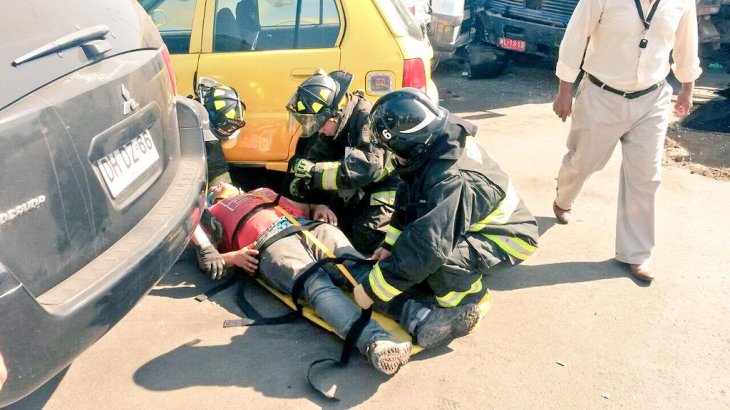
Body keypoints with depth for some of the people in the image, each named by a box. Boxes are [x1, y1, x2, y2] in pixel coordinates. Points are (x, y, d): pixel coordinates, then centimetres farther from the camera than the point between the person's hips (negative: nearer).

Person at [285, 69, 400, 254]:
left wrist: (315, 171, -41)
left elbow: (368, 166, -42)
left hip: (385, 187, -8)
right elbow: (319, 152, 6)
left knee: (366, 239, -21)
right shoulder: (337, 122, -2)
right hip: (359, 189, 9)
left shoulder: (368, 119, -30)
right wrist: (303, 177, -16)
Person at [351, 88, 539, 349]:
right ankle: (467, 283, 8)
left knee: (441, 257, -35)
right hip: (476, 222, 10)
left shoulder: (450, 182, -37)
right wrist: (389, 246, 2)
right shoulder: (441, 145, -9)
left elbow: (428, 246, -37)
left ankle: (457, 311, -7)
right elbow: (407, 203, 6)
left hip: (506, 237, -10)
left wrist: (371, 290, -28)